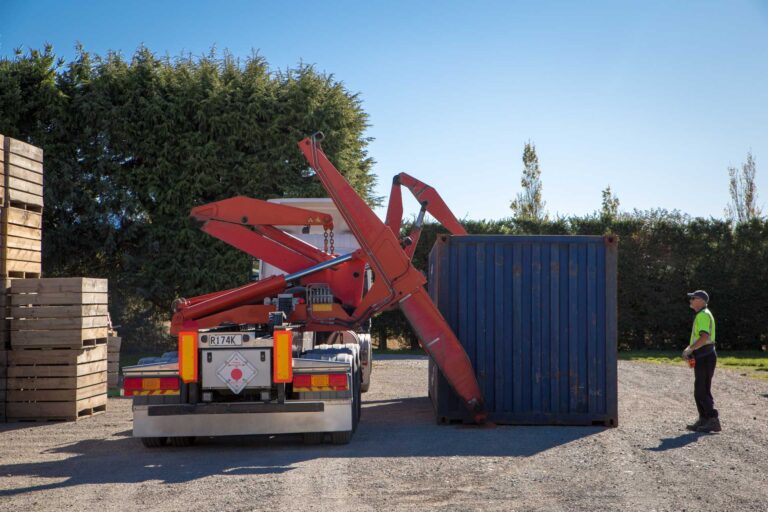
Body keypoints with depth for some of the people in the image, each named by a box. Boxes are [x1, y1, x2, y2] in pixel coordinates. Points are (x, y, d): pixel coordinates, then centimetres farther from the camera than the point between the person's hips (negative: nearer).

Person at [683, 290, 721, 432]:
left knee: (702, 392, -9)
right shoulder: (701, 315, 19)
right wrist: (690, 349, 18)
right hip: (702, 357, 10)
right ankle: (703, 420, 18)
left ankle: (713, 421, -9)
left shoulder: (703, 315, -14)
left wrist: (690, 349, -19)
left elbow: (704, 337, -27)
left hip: (705, 357, -10)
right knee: (700, 391, 13)